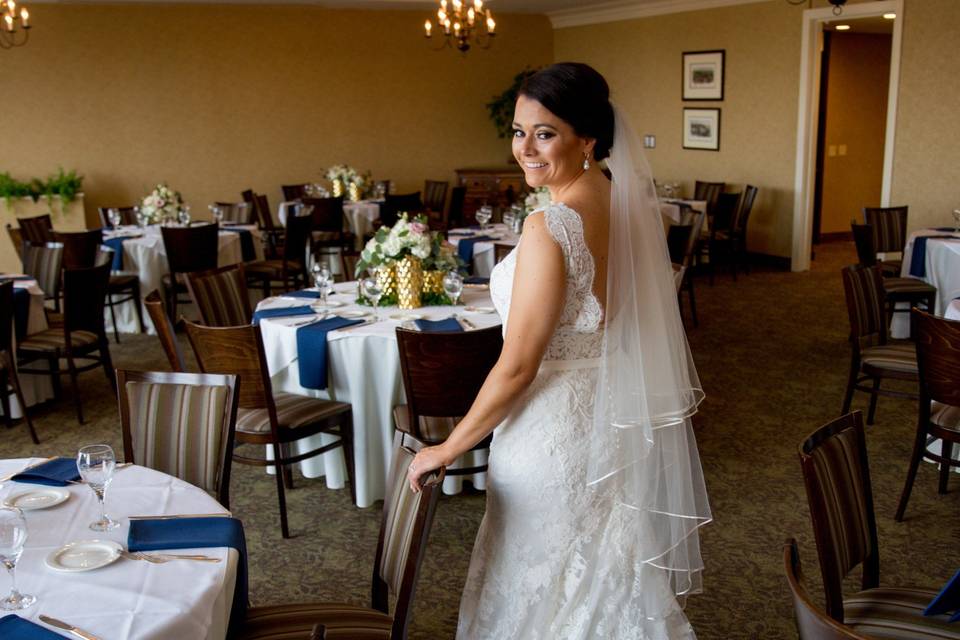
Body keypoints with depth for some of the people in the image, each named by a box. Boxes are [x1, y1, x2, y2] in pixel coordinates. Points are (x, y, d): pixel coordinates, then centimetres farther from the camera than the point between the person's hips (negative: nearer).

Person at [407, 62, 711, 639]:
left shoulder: (550, 229, -25)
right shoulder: (630, 205, 0)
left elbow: (517, 367, -22)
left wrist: (448, 448, -10)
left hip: (556, 431, -8)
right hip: (620, 419, 8)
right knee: (614, 584, 24)